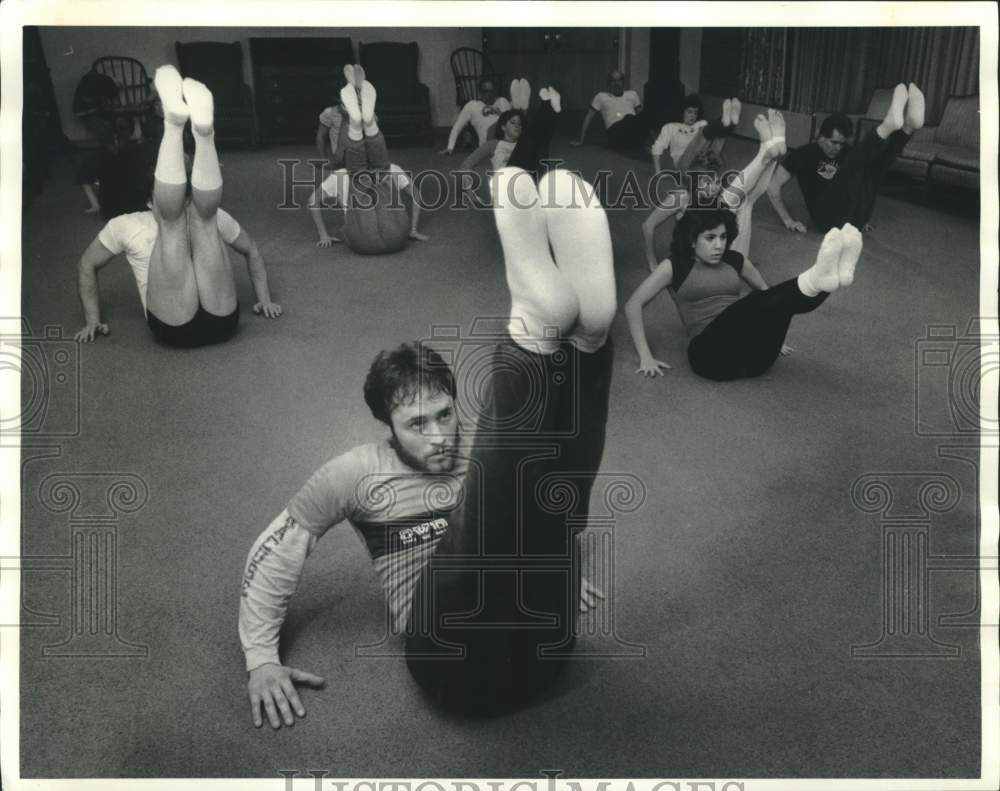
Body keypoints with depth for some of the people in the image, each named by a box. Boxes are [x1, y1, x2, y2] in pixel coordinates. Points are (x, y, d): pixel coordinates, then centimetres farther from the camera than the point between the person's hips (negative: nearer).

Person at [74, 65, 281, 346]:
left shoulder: (213, 217, 26)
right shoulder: (126, 225, 23)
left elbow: (251, 251, 32)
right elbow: (88, 265, 30)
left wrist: (265, 299, 20)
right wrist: (92, 320, 21)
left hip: (220, 320, 2)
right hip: (172, 325, -1)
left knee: (205, 213, -10)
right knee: (172, 218, -13)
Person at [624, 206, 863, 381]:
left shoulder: (734, 261, 19)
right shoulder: (675, 266, 7)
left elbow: (765, 290, 36)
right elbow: (633, 304, 3)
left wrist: (772, 333, 26)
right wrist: (645, 356, -4)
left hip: (754, 352, 5)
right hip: (711, 354, -5)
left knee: (785, 298, -23)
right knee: (754, 304, -33)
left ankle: (821, 280, -53)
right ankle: (817, 280, -55)